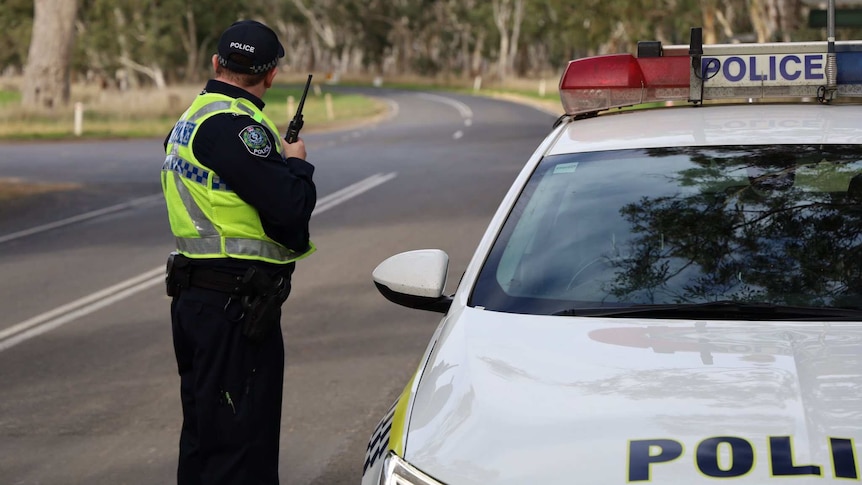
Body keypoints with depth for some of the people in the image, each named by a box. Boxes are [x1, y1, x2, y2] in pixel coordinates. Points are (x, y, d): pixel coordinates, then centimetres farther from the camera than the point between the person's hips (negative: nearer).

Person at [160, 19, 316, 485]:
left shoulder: (191, 119, 14)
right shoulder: (233, 124, -18)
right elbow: (291, 206, -22)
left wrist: (274, 155, 12)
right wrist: (296, 163, -3)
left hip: (195, 297, 10)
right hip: (235, 305, -10)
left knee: (204, 430, 19)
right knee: (240, 435, -6)